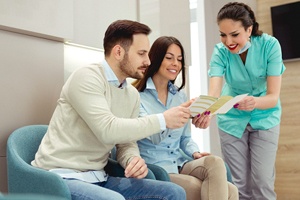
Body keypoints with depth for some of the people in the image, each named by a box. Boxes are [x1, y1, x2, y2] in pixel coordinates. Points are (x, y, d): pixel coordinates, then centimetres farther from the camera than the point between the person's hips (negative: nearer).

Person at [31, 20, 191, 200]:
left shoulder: (133, 95, 9)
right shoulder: (87, 77, -15)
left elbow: (126, 143, 10)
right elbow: (108, 130, -27)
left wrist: (134, 159, -14)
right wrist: (163, 120, -21)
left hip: (98, 178, 7)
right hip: (62, 177, -7)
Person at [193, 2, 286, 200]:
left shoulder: (270, 45, -22)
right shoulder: (221, 51, -19)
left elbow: (273, 96, -25)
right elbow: (213, 92, -32)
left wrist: (255, 102, -48)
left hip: (264, 118, -1)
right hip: (232, 119, 1)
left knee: (262, 183, -5)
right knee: (240, 184, 4)